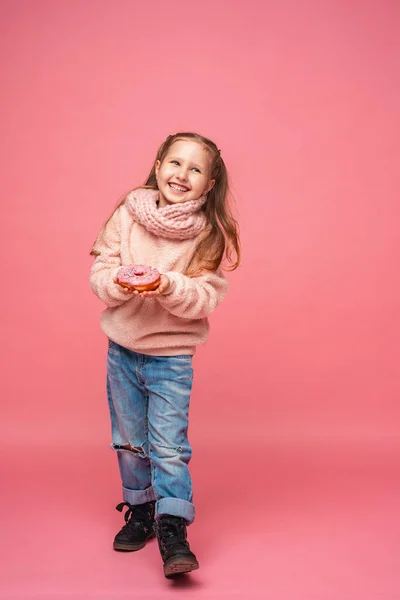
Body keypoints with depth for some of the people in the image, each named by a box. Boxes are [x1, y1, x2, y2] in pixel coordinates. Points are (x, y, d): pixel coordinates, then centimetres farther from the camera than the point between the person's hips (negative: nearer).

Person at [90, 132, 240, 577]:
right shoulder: (128, 214, -5)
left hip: (172, 354, -3)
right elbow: (99, 272, -2)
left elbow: (206, 298, -13)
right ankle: (140, 511, 35)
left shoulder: (210, 234, -10)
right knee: (129, 439, 16)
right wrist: (121, 281, -23)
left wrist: (170, 286, -30)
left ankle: (173, 529, 9)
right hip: (122, 349, 3)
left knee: (169, 445, -5)